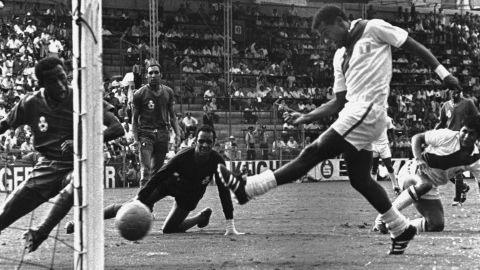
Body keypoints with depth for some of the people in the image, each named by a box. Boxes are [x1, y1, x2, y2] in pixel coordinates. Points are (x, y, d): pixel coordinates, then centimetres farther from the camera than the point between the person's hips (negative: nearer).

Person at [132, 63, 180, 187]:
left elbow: (172, 115, 17)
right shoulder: (140, 94, -1)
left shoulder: (168, 92, 10)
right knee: (146, 169, -14)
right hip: (146, 134, -4)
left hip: (163, 133, 4)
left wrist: (177, 133, 6)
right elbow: (134, 118, 3)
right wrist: (136, 138, -6)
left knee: (157, 169, 7)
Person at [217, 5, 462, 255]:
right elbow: (339, 101, 21)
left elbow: (415, 46, 2)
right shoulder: (340, 55, 22)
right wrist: (305, 117, 11)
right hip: (354, 112, 9)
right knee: (359, 179, 9)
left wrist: (443, 73, -5)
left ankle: (247, 188, -14)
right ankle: (401, 229, 20)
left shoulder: (374, 28, 1)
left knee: (312, 153, -11)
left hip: (367, 112, -9)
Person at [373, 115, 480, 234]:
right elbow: (417, 138, -8)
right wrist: (419, 159, -24)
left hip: (431, 187, 6)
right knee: (424, 184, -42)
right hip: (411, 173, -5)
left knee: (437, 226, -7)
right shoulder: (447, 137, -17)